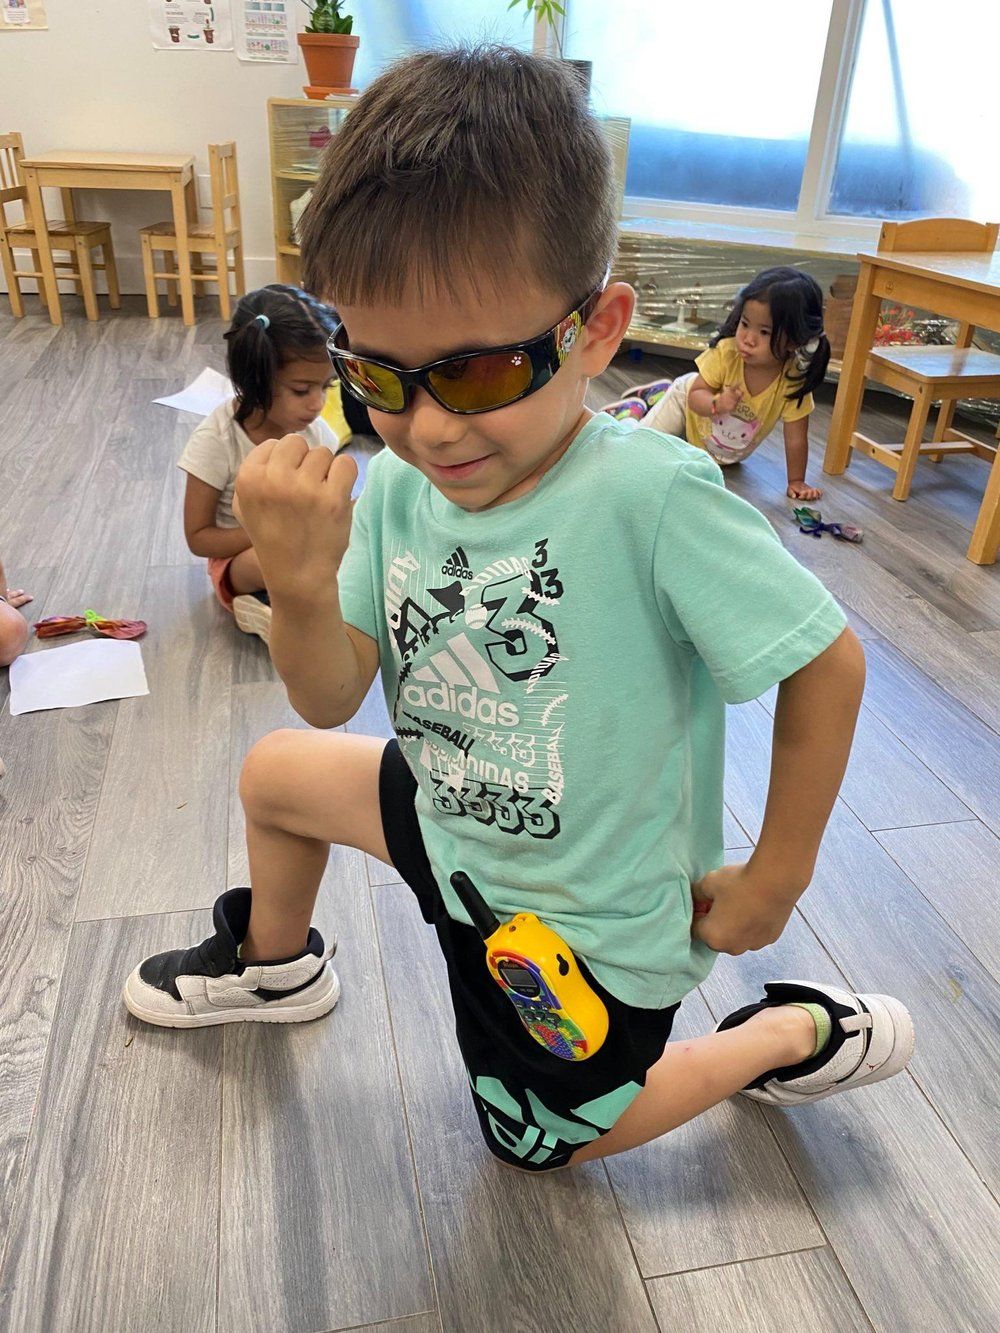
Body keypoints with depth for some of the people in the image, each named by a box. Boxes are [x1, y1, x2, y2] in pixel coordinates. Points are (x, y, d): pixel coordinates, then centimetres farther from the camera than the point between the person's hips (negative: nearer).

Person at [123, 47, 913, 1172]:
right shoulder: (396, 487, -15)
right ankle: (273, 966, 50)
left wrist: (775, 879, -15)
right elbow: (331, 699, -12)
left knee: (539, 1142, 19)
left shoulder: (651, 497, -35)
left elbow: (827, 664, -25)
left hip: (587, 925, -5)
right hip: (451, 820, 6)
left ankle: (801, 1034, 29)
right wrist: (299, 585, -34)